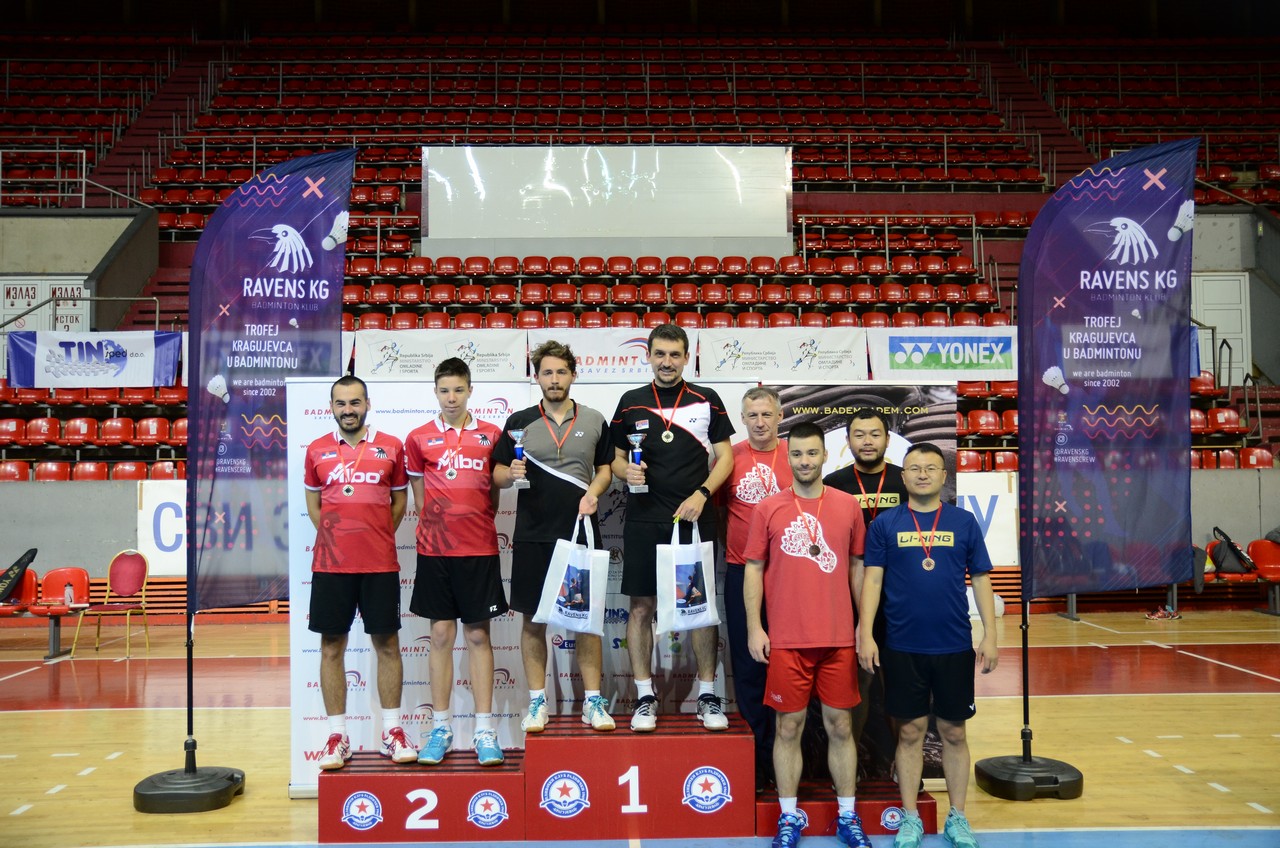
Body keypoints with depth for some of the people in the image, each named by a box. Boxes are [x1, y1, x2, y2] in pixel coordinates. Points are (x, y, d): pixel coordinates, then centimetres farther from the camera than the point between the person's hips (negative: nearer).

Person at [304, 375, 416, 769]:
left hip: (380, 564, -1)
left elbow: (399, 500, 11)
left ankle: (392, 732, 17)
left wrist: (377, 537, 3)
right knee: (331, 647, 5)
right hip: (330, 564, 1)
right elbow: (313, 504, 16)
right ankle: (337, 736, 16)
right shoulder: (316, 451, 6)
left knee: (387, 644, 5)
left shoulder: (391, 447, 3)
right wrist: (337, 536, 7)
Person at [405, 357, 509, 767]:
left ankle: (485, 731, 8)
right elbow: (419, 496, 12)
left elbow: (496, 489, 11)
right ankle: (441, 728, 15)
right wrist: (439, 526, 3)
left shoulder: (491, 435, 5)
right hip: (435, 549, 0)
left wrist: (478, 524, 3)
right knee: (441, 634, 6)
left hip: (479, 548, 0)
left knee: (478, 635, 3)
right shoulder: (419, 438, 5)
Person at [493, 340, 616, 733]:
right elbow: (497, 474, 6)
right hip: (533, 536, 0)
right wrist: (511, 474, -17)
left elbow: (605, 468, 13)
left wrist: (593, 492, -7)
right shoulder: (520, 422, 4)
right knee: (533, 619, 6)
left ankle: (593, 700, 16)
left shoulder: (594, 421, 7)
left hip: (581, 532, 1)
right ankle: (537, 701, 18)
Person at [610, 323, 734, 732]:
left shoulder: (707, 400, 6)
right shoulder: (631, 402, 8)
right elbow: (615, 457, 12)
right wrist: (626, 471, -10)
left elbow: (725, 456, 4)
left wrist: (701, 494, -11)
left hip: (695, 519, -1)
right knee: (641, 606, 2)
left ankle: (708, 695, 15)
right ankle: (645, 696, 13)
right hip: (644, 520, 1)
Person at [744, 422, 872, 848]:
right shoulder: (768, 509, 1)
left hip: (839, 639, 1)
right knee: (789, 727, 6)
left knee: (840, 726, 9)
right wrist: (754, 628, -4)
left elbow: (857, 566, 10)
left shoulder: (847, 506, 4)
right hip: (786, 641, -1)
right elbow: (753, 569, 3)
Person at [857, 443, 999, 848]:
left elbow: (981, 579, 5)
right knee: (910, 731, 8)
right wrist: (866, 633, -8)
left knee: (953, 732, 9)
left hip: (955, 647, 1)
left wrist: (990, 635, 0)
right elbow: (872, 579, -1)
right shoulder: (884, 524, 1)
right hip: (902, 647, -1)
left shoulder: (964, 522, 3)